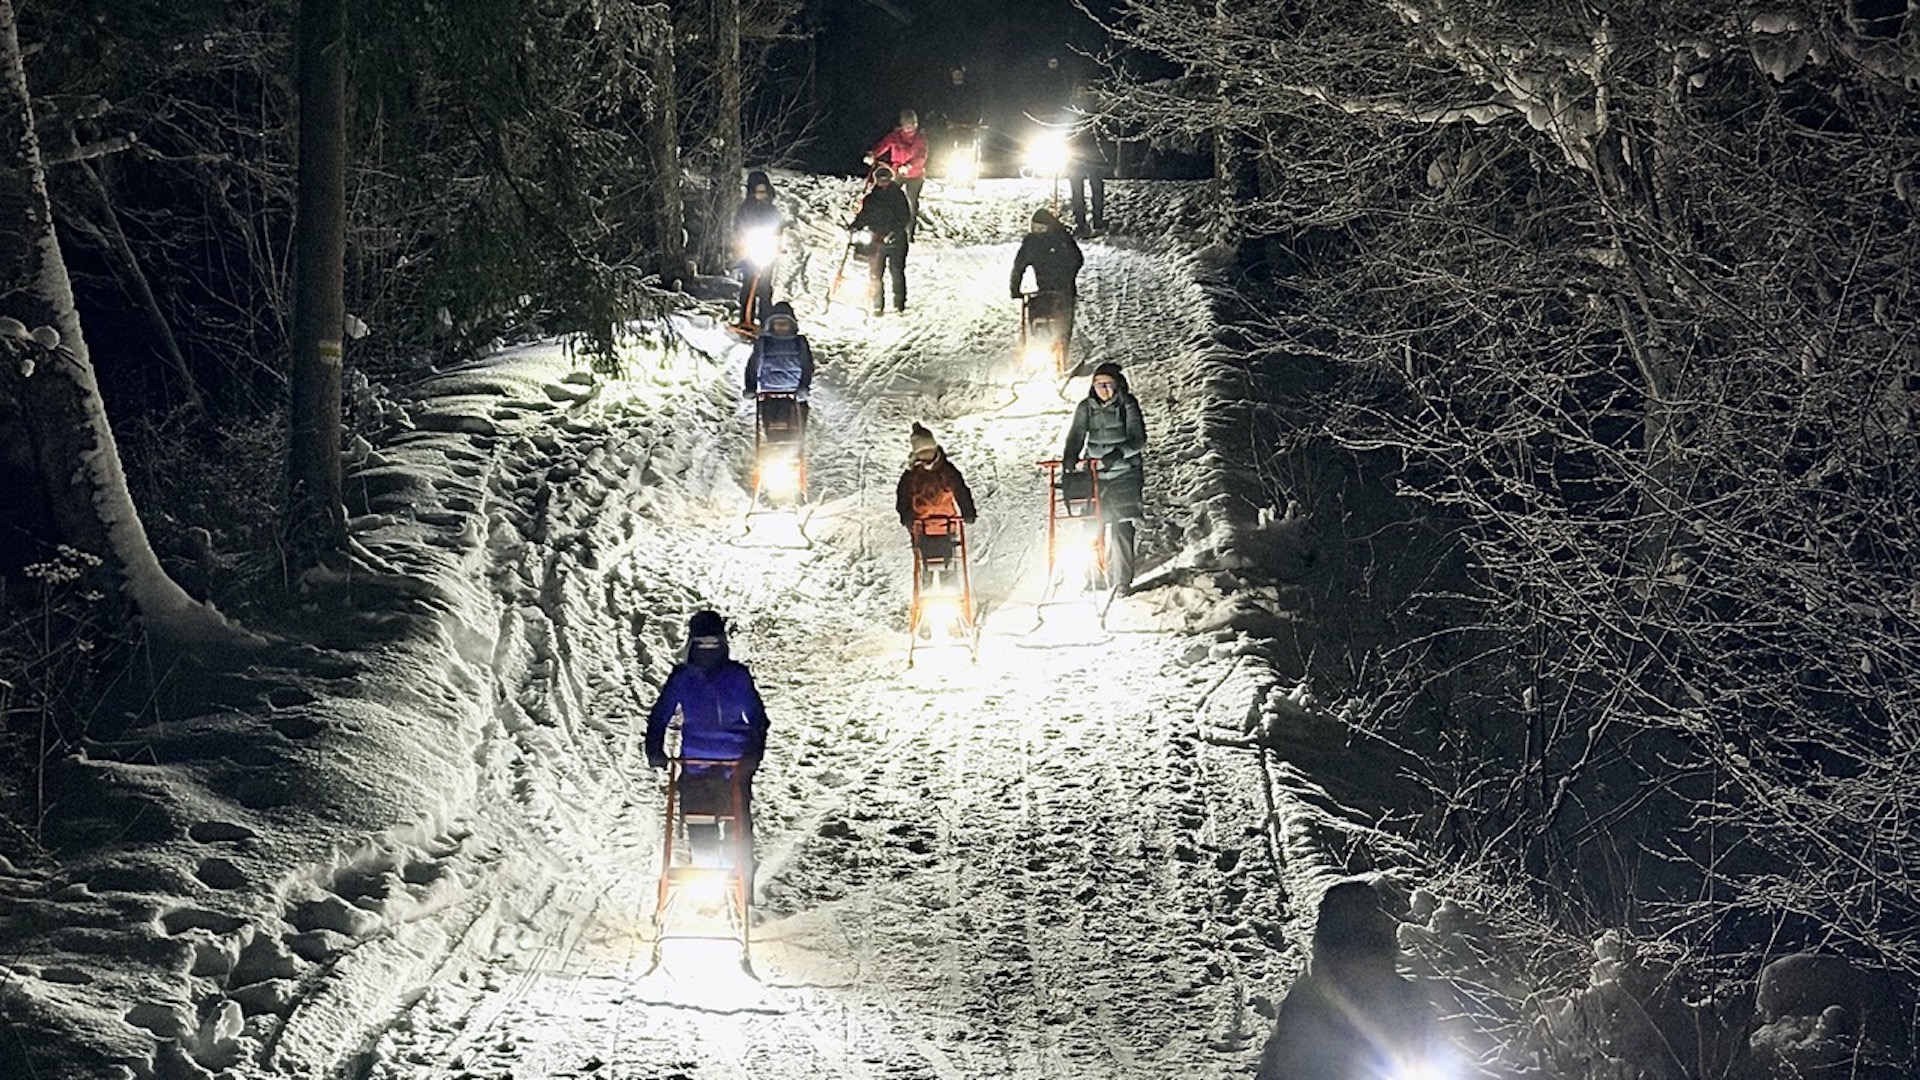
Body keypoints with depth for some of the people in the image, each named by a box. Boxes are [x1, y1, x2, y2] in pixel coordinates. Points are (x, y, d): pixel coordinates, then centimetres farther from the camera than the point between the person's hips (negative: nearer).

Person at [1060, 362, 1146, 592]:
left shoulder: (1127, 405, -4)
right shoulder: (1086, 407, 6)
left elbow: (1138, 440, -9)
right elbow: (1075, 438, 5)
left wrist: (1119, 453, -25)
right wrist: (1069, 460, -13)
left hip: (1123, 472, -3)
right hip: (1094, 474, 3)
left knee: (1121, 527, -10)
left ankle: (1122, 580, -5)